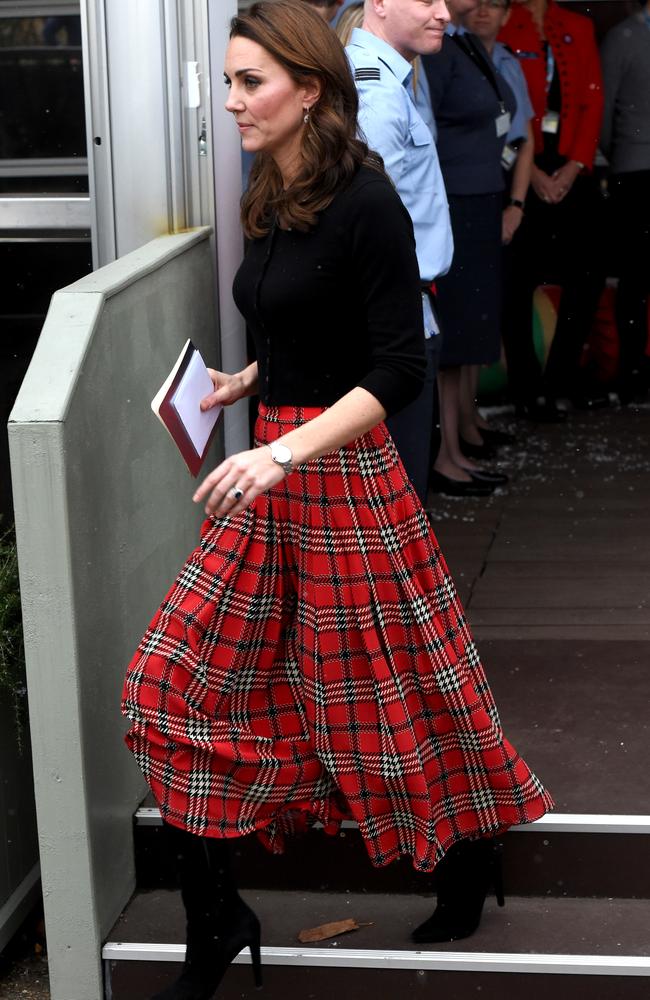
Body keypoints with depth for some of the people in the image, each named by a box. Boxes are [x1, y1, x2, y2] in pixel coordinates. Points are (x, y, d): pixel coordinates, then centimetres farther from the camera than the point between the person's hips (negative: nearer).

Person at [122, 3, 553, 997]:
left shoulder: (366, 203, -16)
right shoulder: (274, 201, 8)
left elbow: (399, 369, -20)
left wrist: (282, 453, -27)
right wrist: (246, 381, 12)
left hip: (340, 471, -8)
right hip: (269, 475, 9)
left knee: (385, 690, 6)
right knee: (177, 682, 5)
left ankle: (471, 852, 34)